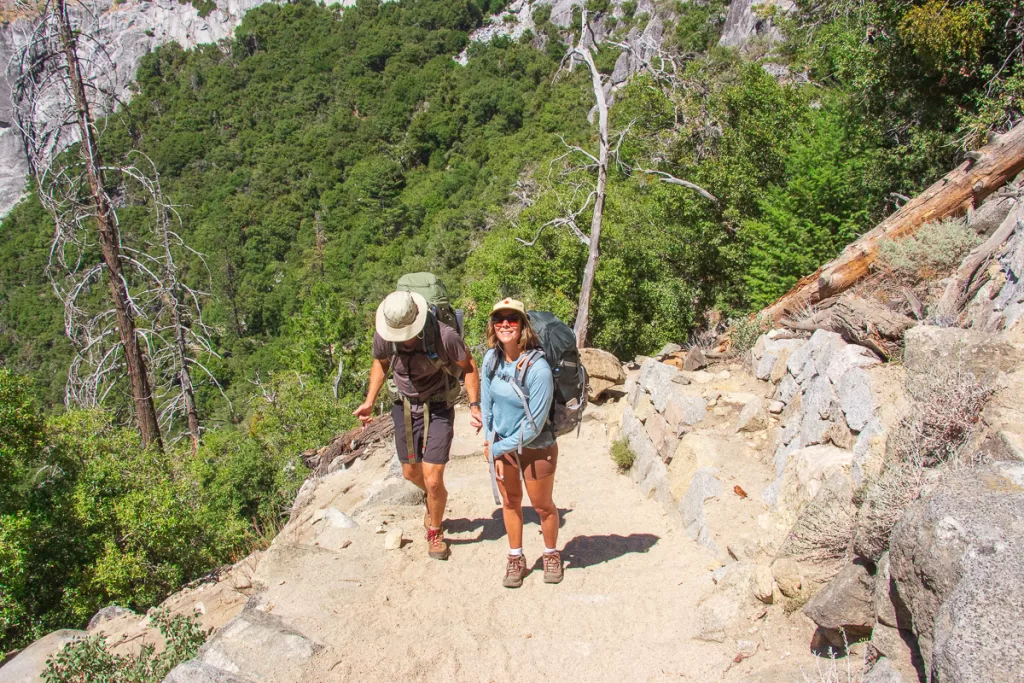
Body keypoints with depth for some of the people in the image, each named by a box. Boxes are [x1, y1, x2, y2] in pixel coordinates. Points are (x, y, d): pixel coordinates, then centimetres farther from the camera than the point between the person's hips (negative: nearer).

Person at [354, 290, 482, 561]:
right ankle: (436, 499, 54)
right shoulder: (383, 336, -16)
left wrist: (474, 405, -21)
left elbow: (469, 366, -11)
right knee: (411, 472, 18)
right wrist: (369, 401, -3)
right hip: (406, 408, 4)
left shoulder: (444, 336, -28)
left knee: (433, 480, -6)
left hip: (439, 409, -4)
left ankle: (435, 533, 23)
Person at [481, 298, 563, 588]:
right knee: (510, 502, 20)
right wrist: (491, 447, -3)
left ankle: (551, 555, 41)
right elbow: (487, 403, 1)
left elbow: (534, 425, -24)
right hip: (500, 446, 5)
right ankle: (516, 558, 40)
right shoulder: (491, 359, -11)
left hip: (536, 449, -5)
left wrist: (498, 448, -16)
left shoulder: (538, 368, -28)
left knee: (542, 506, 16)